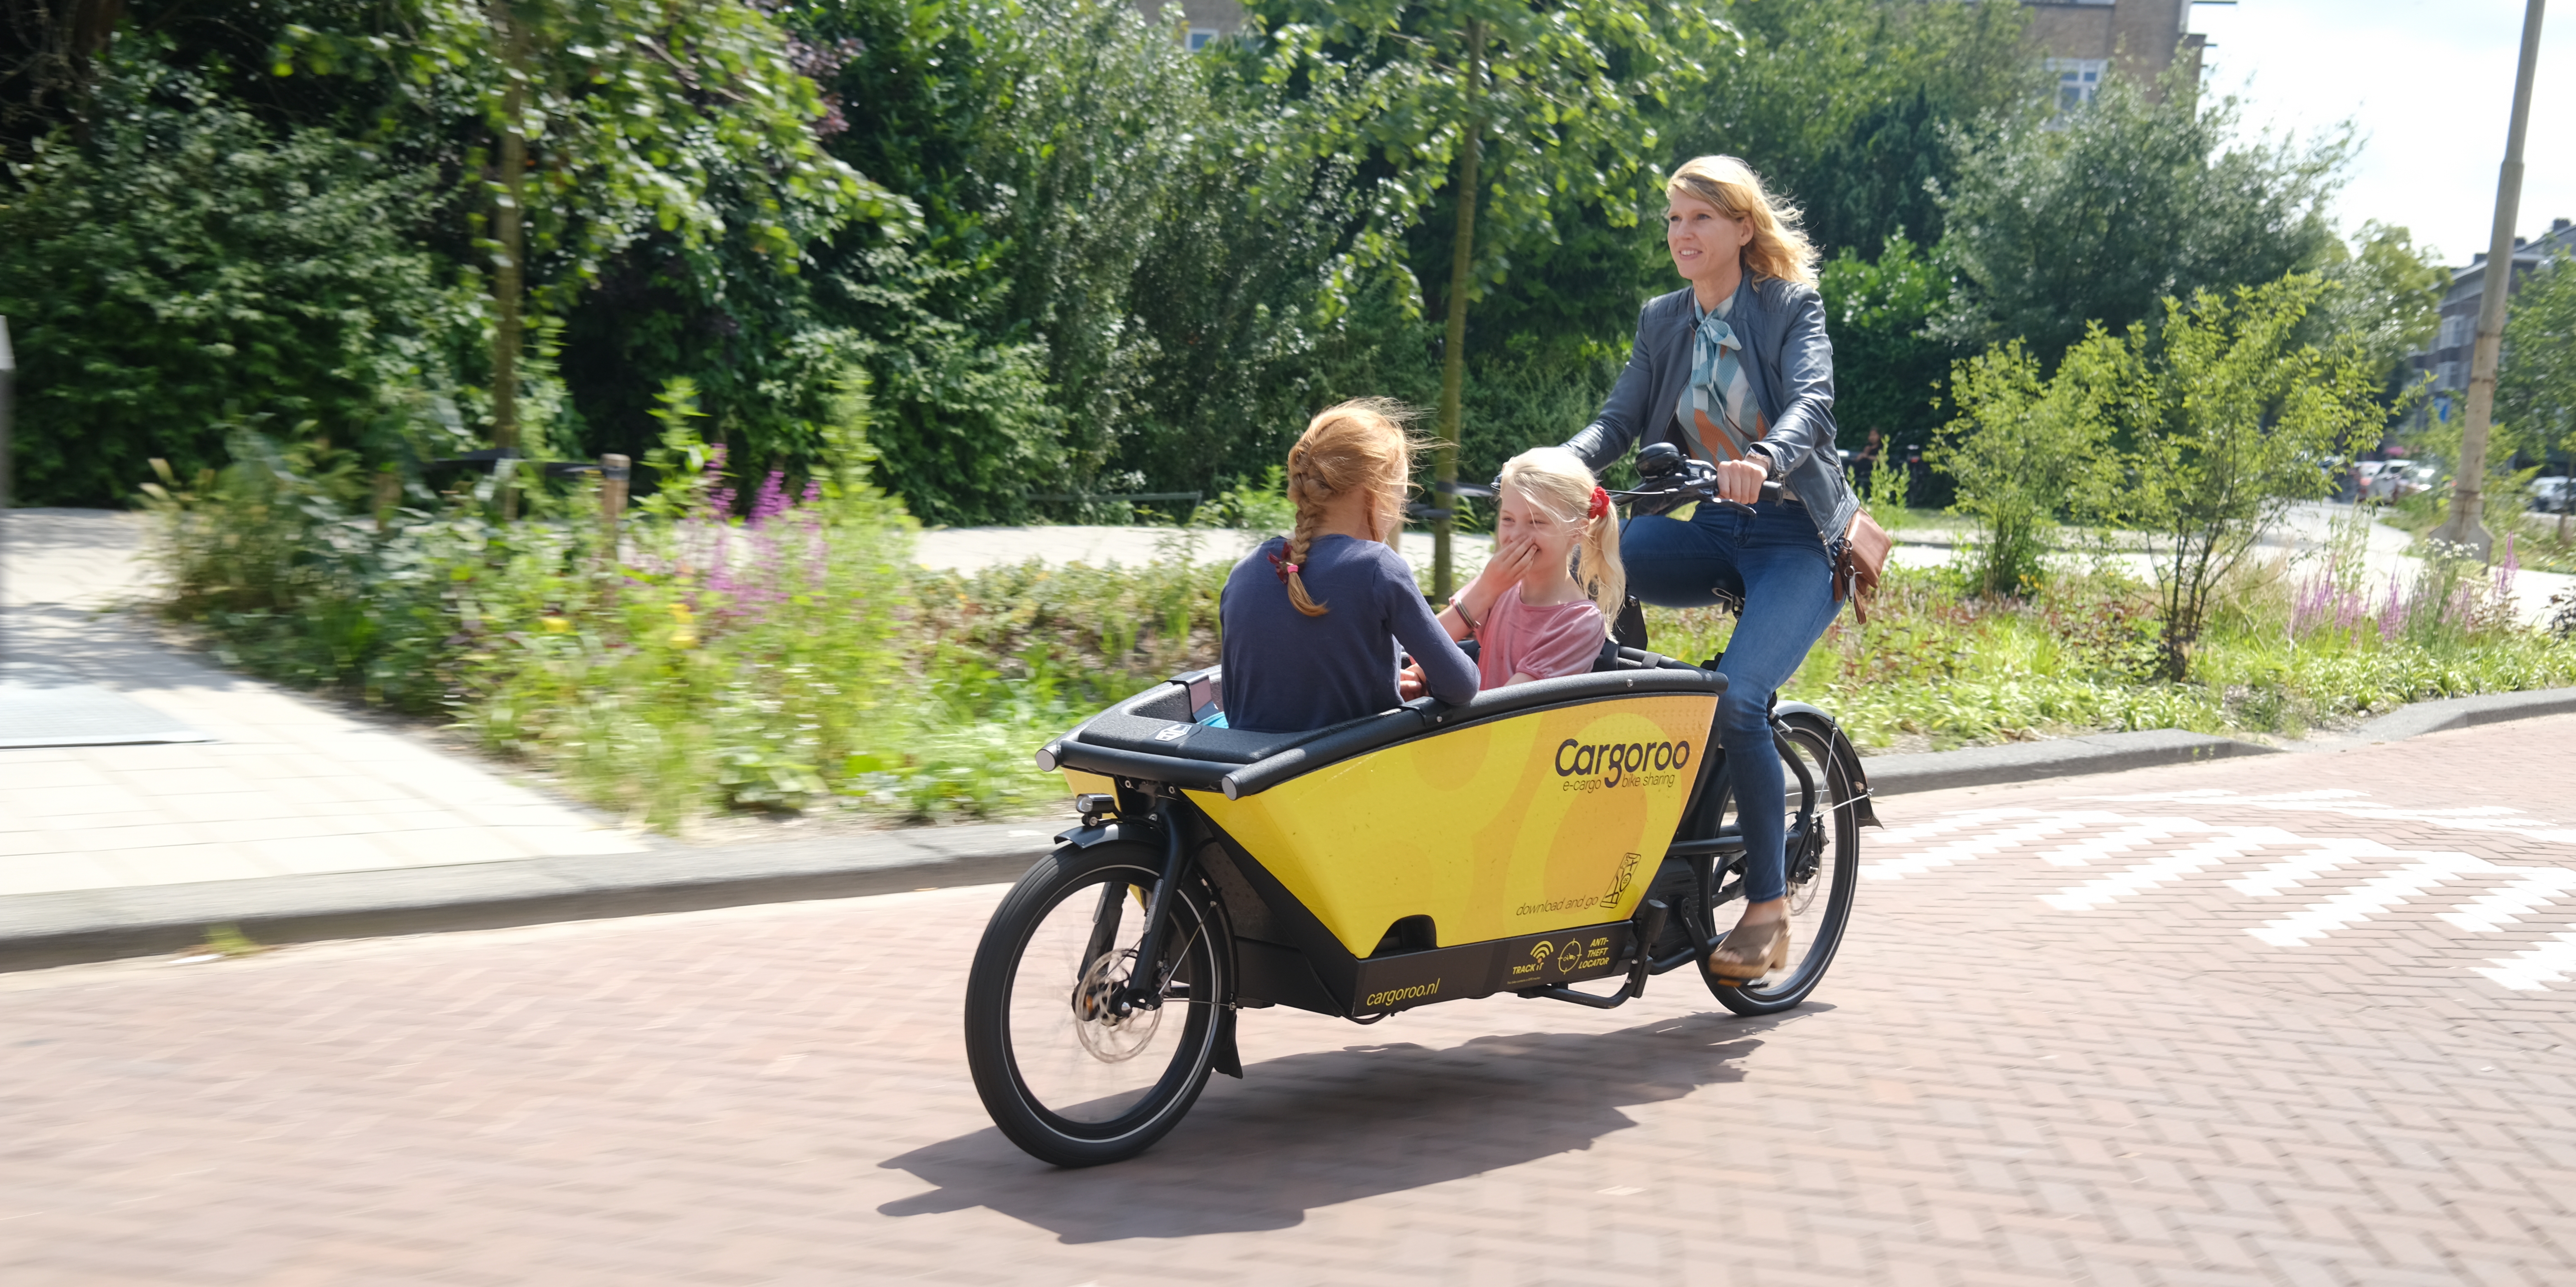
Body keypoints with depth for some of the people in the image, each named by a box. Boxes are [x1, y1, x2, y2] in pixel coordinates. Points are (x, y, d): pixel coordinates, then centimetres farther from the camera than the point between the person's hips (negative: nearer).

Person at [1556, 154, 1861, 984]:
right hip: (1709, 528, 5)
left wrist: (1766, 459, -45)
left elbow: (1812, 401, -22)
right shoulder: (1662, 321, 10)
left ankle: (1769, 910, -11)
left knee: (1737, 697, -25)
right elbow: (1619, 419, 0)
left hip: (1797, 539, -5)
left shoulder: (1792, 307, -5)